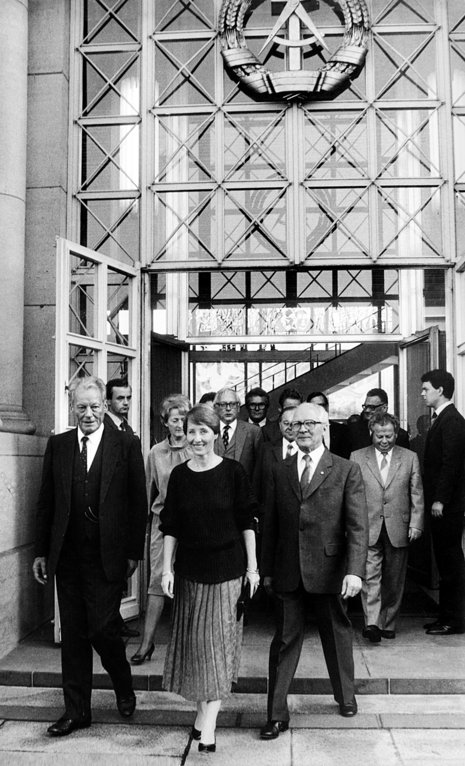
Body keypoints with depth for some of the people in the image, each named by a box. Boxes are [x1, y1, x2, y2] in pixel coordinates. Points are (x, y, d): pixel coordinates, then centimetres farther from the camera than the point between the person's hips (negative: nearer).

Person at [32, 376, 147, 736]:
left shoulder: (126, 444, -2)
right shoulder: (57, 445, 7)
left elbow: (138, 502, -2)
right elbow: (46, 502, 9)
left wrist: (133, 552, -5)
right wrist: (42, 551, 6)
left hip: (107, 556, -3)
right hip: (67, 556, 4)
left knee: (102, 628, -5)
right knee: (73, 635, 10)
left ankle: (124, 688, 26)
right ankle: (76, 711, 23)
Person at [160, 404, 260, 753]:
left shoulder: (233, 471, -6)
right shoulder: (179, 475, 2)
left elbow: (247, 523, -2)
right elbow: (171, 527, 5)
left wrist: (252, 566, -4)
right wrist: (167, 569, 0)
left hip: (227, 569, -3)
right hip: (189, 570, 3)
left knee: (219, 642, -2)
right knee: (195, 642, 10)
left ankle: (209, 723, 1)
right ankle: (203, 709, 26)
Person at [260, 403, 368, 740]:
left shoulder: (347, 471, -3)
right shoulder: (279, 471, 7)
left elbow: (358, 525, -8)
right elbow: (271, 524, 9)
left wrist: (355, 570, -18)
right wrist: (267, 570, 8)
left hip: (329, 570, -1)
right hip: (288, 572, 2)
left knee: (337, 636, 16)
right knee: (284, 641, 4)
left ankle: (346, 696, 39)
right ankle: (277, 715, 13)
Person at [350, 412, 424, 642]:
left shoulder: (410, 458, 7)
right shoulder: (357, 457, 5)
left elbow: (417, 495, 7)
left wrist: (415, 524, -1)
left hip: (398, 529, 1)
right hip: (368, 529, -1)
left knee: (394, 580, 8)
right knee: (370, 577, -10)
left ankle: (388, 624, 19)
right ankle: (372, 623, -12)